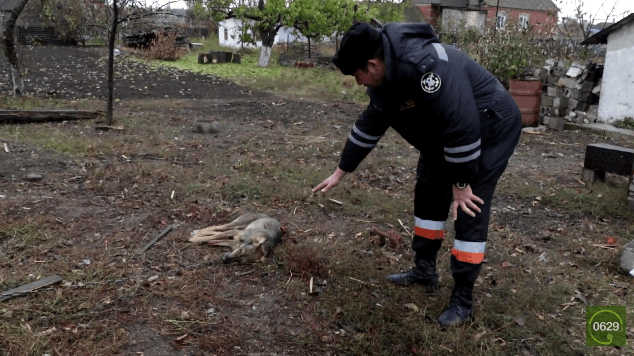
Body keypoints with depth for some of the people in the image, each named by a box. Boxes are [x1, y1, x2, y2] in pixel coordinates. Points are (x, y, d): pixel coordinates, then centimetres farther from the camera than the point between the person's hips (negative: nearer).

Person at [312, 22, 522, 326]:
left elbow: (462, 126, -34)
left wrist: (461, 183, -25)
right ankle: (424, 272, 27)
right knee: (428, 196, 12)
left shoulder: (425, 65, -35)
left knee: (469, 211, -9)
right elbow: (369, 126, 9)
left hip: (489, 132, -9)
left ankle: (463, 300, 2)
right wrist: (341, 171, 14)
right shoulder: (385, 80, -3)